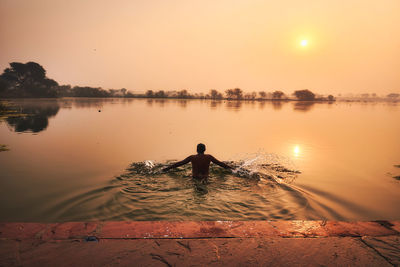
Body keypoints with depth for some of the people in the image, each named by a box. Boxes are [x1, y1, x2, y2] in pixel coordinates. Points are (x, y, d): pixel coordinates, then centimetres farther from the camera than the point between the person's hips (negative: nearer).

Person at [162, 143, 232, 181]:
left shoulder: (192, 157, -3)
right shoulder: (209, 157, -1)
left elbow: (179, 163, 2)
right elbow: (220, 163, 8)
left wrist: (167, 168, 12)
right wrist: (231, 168, 21)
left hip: (194, 178, 0)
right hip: (205, 177, 0)